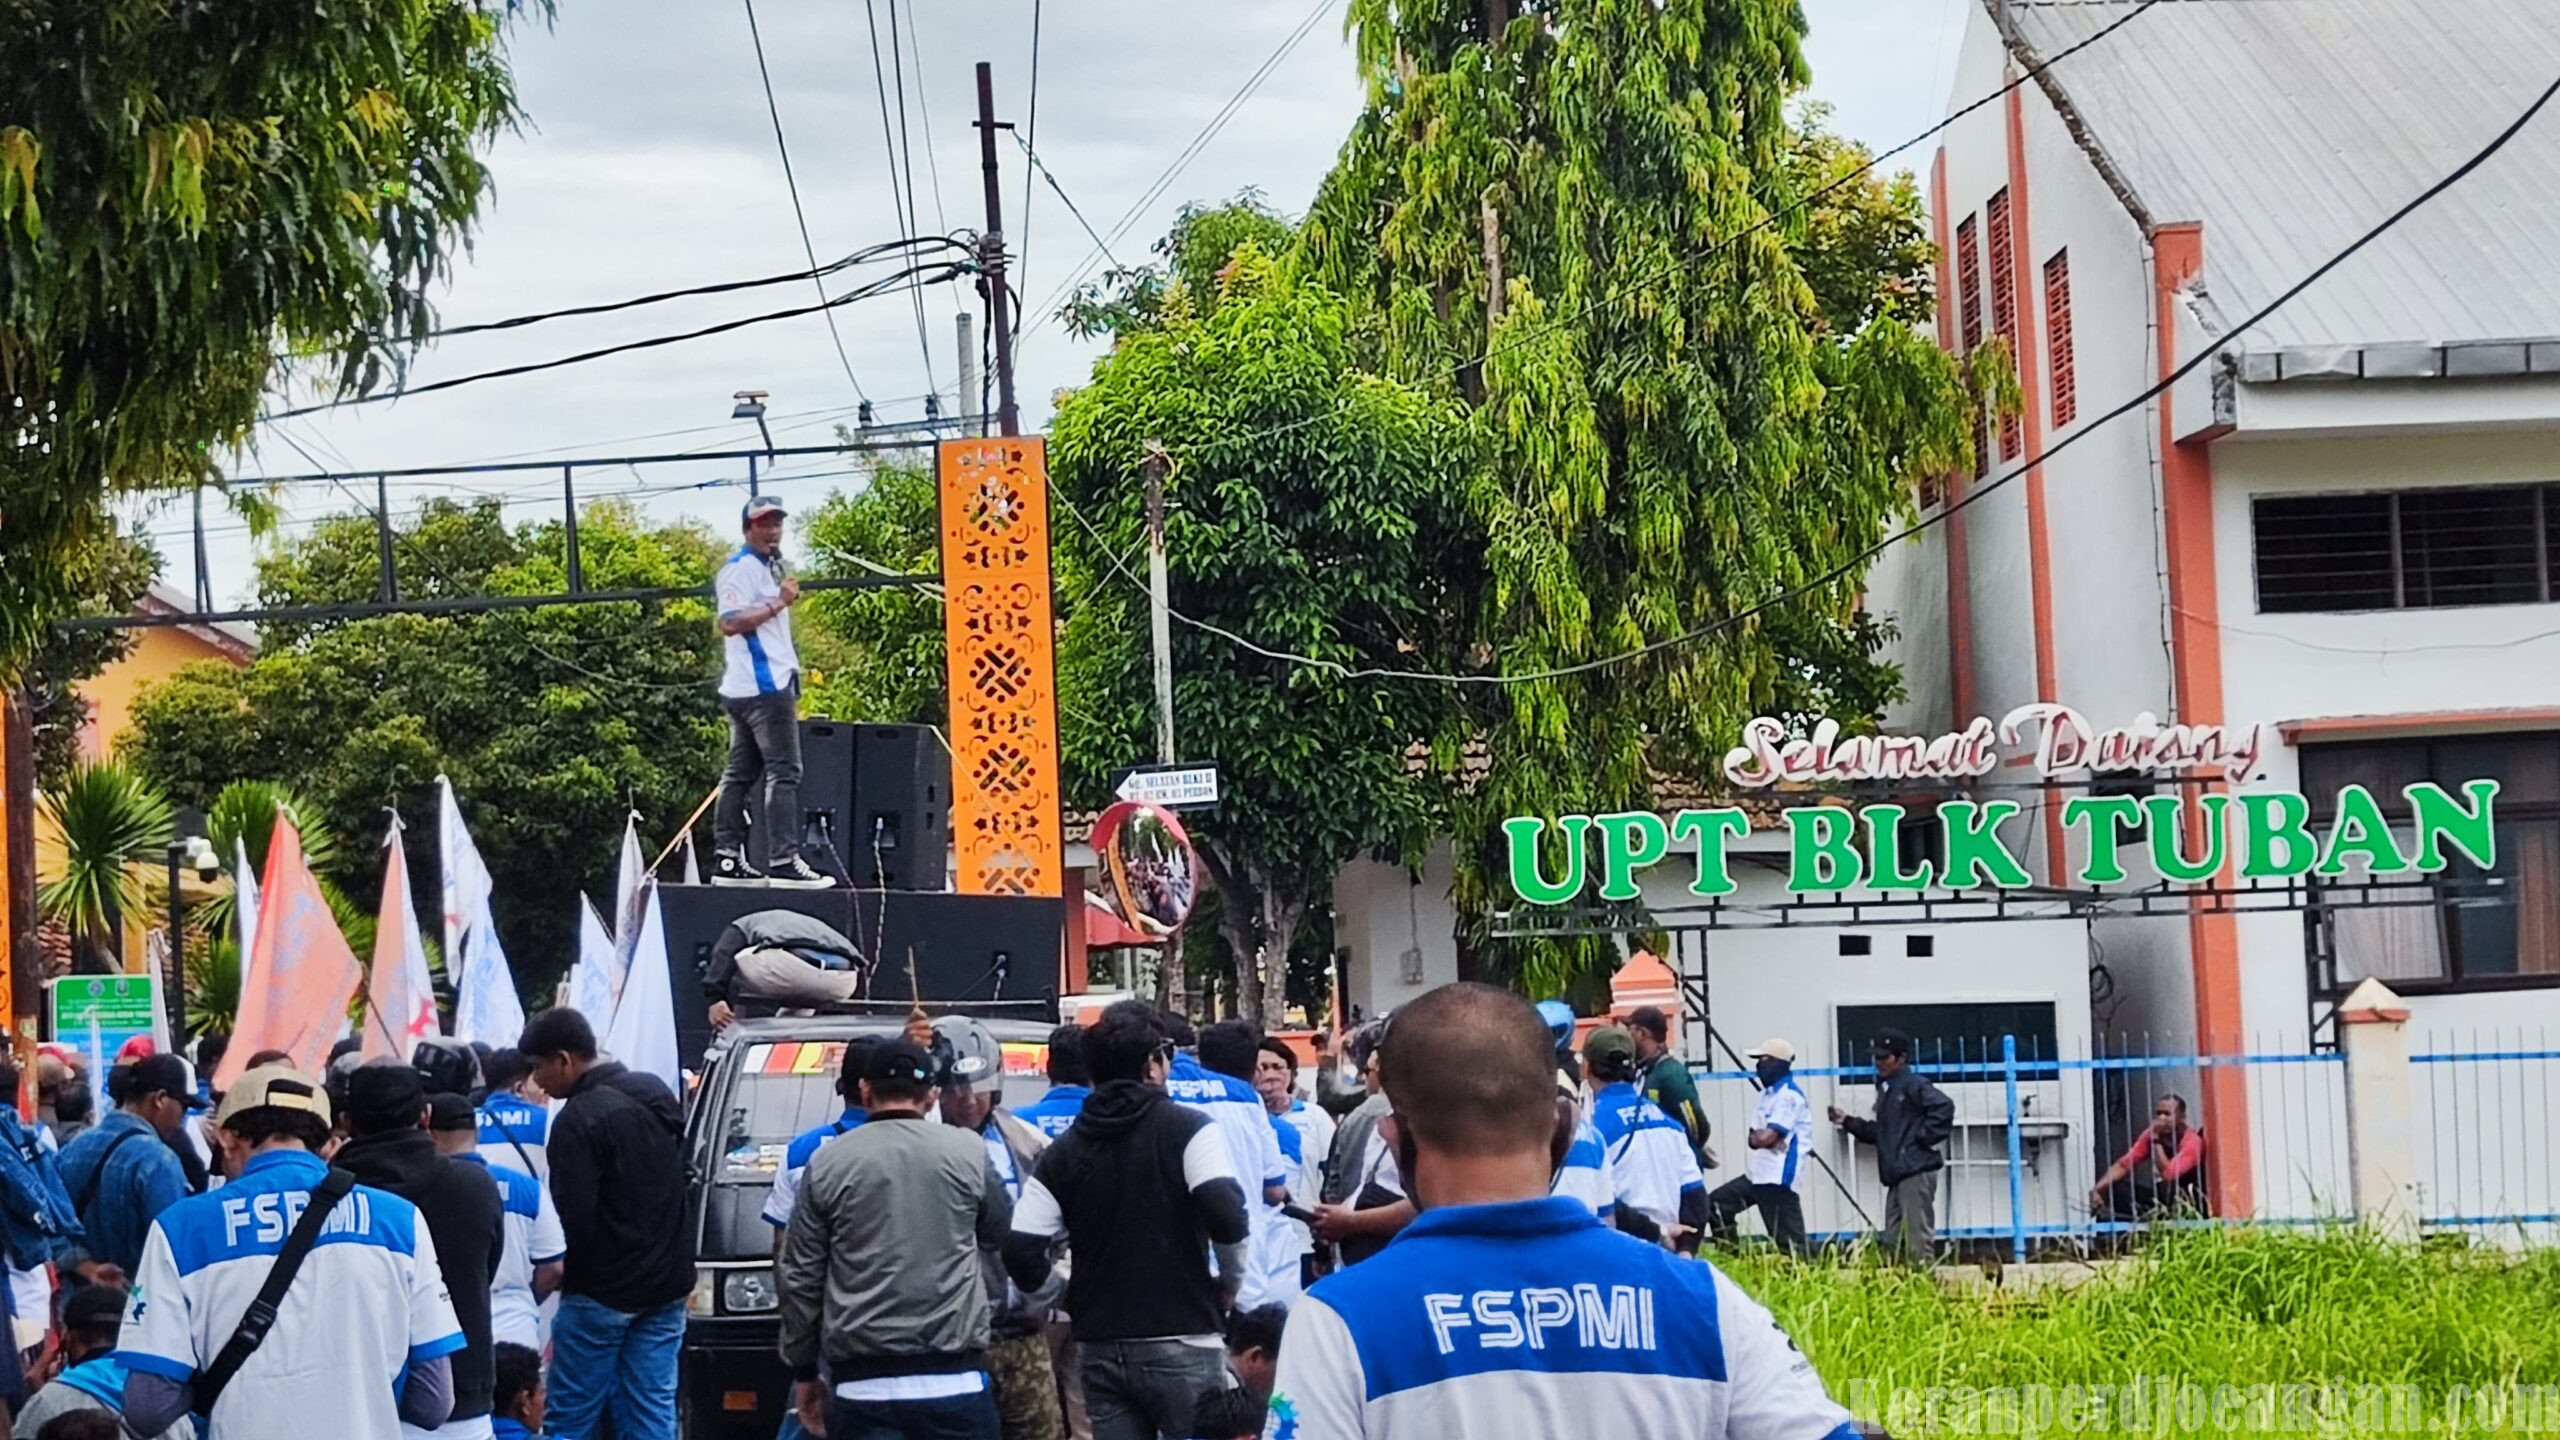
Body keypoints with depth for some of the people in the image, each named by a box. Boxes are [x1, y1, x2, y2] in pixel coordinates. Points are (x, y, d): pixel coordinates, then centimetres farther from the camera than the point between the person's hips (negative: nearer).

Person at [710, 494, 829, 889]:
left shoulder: (767, 567, 21)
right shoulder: (741, 567, -10)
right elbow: (730, 622, -22)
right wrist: (778, 604, -23)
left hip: (770, 682, 11)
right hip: (763, 686, -11)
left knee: (741, 774, 10)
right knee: (783, 771, -12)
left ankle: (727, 860, 12)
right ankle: (783, 861, -15)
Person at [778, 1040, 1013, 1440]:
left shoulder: (828, 1162, 4)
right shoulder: (968, 1151, 2)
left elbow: (798, 1278, 6)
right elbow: (1001, 1233, 19)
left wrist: (803, 1371, 14)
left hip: (862, 1387, 0)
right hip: (954, 1381, 0)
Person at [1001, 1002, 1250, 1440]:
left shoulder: (1063, 1152, 8)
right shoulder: (1187, 1128, -5)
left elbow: (1020, 1252, 0)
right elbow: (1226, 1214, -19)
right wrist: (1230, 1280, -2)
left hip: (1100, 1345, 4)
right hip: (1181, 1341, -4)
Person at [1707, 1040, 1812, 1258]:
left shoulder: (1790, 1096, -14)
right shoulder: (1768, 1094, 18)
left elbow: (1766, 1137, -21)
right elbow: (1755, 1138, 13)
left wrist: (1755, 1138, 1)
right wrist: (1759, 1138, -10)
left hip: (1779, 1177, -10)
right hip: (1758, 1174, 10)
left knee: (1788, 1240, -9)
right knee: (1715, 1205, 13)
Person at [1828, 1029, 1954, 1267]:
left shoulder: (1912, 1084, -7)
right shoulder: (1886, 1088, 21)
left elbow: (1944, 1106, -20)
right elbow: (1879, 1133, 25)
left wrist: (1924, 1138, -16)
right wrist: (1848, 1122, 18)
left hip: (1916, 1171, -10)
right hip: (1897, 1175, 10)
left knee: (1918, 1239, -12)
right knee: (1892, 1242, 10)